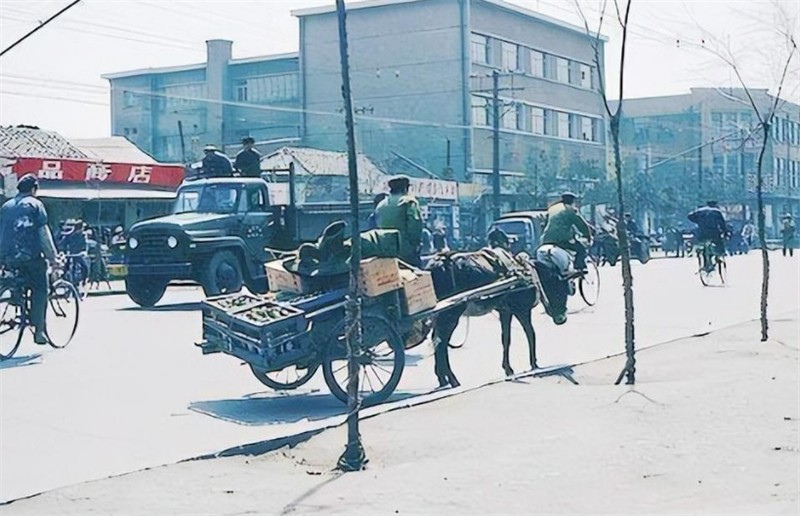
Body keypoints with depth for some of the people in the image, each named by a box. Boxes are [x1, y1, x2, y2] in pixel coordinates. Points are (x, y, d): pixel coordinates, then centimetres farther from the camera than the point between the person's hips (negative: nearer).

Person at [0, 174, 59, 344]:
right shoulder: (34, 204, 1)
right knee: (40, 290, 6)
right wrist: (52, 257, -1)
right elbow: (43, 233, -5)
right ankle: (39, 330, -1)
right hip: (29, 256, -5)